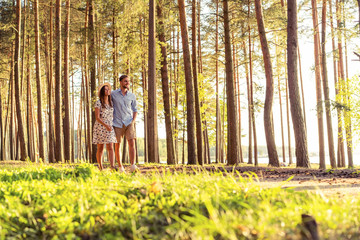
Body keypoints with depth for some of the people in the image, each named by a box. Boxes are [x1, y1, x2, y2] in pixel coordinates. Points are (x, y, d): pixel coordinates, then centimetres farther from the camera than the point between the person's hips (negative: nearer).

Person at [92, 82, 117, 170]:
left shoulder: (111, 102, 10)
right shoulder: (98, 103, -7)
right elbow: (97, 117, -14)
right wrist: (106, 125, -24)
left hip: (110, 128, 4)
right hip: (100, 127, -4)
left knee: (110, 147, -8)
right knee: (100, 149, 3)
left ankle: (112, 167, -18)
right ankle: (100, 167, 13)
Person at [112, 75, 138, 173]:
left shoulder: (132, 96, 7)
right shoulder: (113, 94, 1)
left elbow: (134, 110, 16)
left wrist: (133, 121, 2)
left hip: (129, 123, 1)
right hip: (117, 123, -1)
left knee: (132, 143, -14)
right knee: (117, 145, 1)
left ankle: (133, 166, -21)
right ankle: (120, 167, 14)